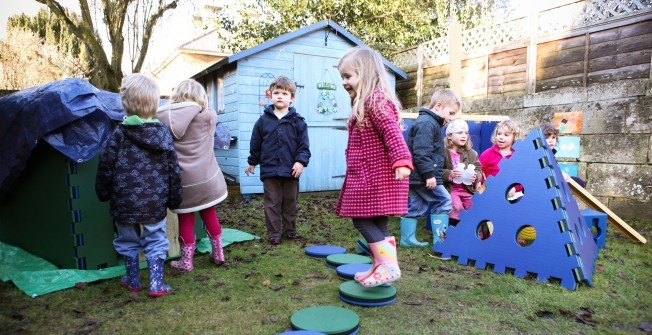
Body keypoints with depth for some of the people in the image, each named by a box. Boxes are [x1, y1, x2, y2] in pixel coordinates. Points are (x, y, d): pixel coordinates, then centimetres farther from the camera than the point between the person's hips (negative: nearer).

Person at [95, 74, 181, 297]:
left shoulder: (119, 134, -9)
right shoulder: (163, 133, -4)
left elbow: (106, 168, -4)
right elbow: (173, 170, -1)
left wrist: (103, 193, 12)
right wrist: (174, 199, 9)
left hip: (125, 202, 0)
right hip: (156, 203, 1)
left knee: (128, 242, 18)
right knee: (155, 242, 12)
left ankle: (133, 281, 32)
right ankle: (156, 285, 11)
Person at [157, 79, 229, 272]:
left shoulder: (162, 116, -5)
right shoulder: (208, 116, -4)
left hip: (181, 179, -1)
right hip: (206, 177, 1)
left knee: (185, 219, 11)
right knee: (209, 215, 17)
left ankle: (186, 261, 19)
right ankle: (218, 254, 28)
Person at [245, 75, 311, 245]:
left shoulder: (298, 121, 0)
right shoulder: (263, 120, 3)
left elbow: (304, 144, -1)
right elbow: (255, 143, 11)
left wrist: (301, 161, -13)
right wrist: (252, 162, 17)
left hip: (291, 170, 0)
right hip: (269, 169, 0)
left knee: (291, 202, 12)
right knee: (272, 204, 5)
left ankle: (290, 230, 27)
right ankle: (274, 233, 14)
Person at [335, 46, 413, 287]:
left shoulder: (376, 100, -14)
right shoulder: (365, 103, 19)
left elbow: (392, 133, -26)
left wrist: (401, 161, -35)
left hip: (376, 177, -11)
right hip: (369, 177, 11)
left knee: (363, 220, -7)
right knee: (377, 223, 13)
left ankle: (389, 266, -4)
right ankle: (380, 267, 22)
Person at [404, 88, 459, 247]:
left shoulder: (429, 122, 19)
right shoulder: (427, 123, -16)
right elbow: (422, 153, -24)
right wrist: (429, 174, -24)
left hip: (417, 177, 11)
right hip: (423, 177, -11)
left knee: (416, 206, 14)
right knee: (443, 201, -3)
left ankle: (407, 238, 21)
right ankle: (440, 238, 2)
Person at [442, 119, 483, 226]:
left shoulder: (472, 154, 11)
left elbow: (479, 171, 10)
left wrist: (475, 176, -12)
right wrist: (449, 174, -26)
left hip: (467, 189, 5)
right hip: (449, 188, -5)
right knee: (457, 207, -27)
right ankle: (453, 226, -4)